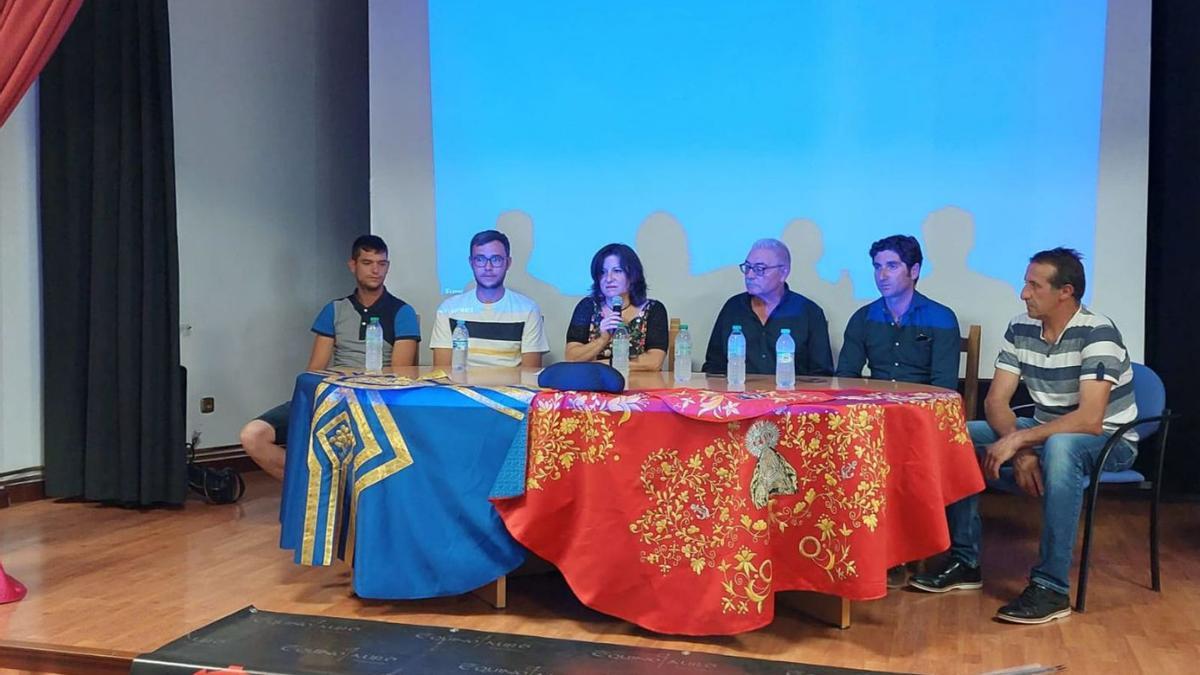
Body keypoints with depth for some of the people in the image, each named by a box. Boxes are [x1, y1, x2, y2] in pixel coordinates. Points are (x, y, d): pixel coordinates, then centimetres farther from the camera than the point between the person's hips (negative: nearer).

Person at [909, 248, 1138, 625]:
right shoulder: (1021, 329, -3)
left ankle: (1051, 587, -33)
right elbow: (996, 402, -6)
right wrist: (1021, 451, -22)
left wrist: (1017, 440, -34)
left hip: (1108, 441, -7)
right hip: (1046, 432, 7)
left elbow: (1089, 420, -32)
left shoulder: (1097, 335, -23)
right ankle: (964, 562, -1)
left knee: (1059, 448, -41)